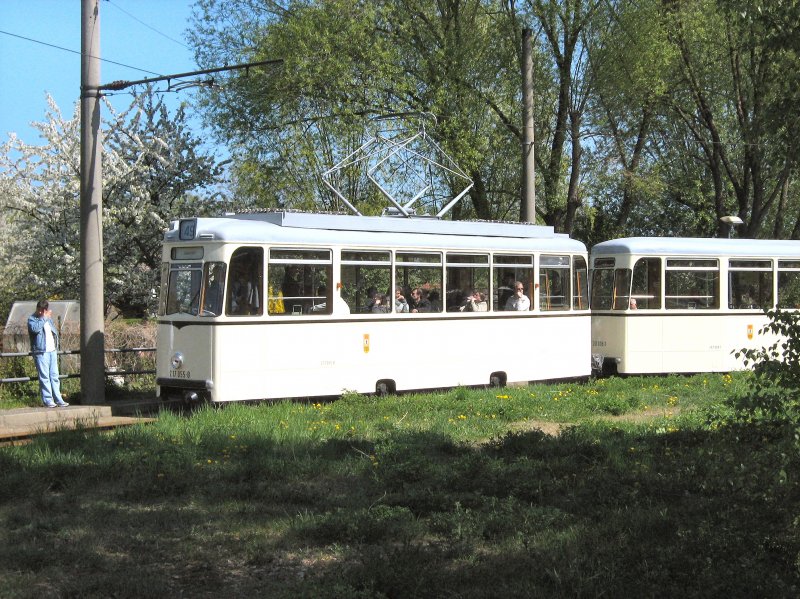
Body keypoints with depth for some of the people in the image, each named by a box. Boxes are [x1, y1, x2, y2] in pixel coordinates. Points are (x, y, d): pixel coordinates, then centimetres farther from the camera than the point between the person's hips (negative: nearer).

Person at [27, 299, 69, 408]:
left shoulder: (48, 318, 18)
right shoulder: (32, 319, -2)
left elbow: (55, 332, 27)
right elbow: (35, 328, -23)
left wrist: (56, 345, 16)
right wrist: (44, 318, -15)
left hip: (52, 351, 6)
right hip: (41, 352, -6)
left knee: (54, 376, 7)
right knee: (44, 377, -7)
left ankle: (58, 399, 9)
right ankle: (48, 400, -5)